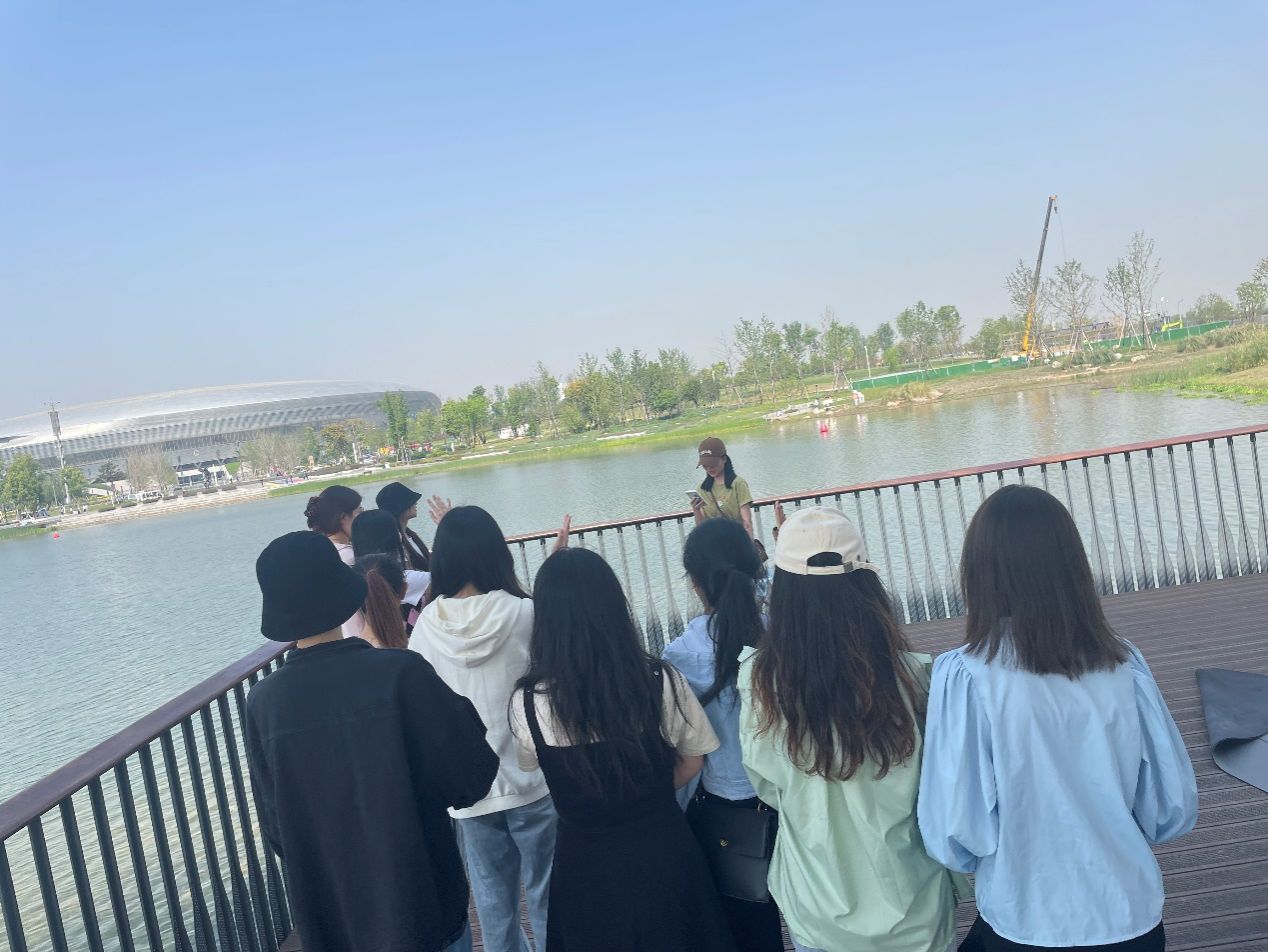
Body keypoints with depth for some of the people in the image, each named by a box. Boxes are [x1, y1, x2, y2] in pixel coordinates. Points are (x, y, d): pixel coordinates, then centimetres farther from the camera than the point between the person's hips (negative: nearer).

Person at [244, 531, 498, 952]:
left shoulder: (262, 702, -10)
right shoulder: (400, 673, -21)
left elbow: (275, 828, -1)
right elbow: (471, 779, -15)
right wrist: (462, 709, 0)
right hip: (423, 908, -3)